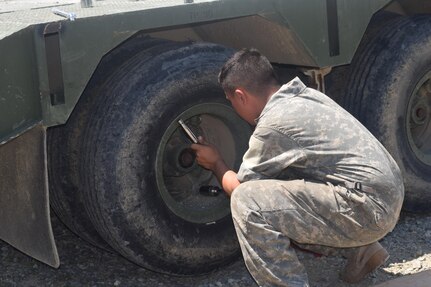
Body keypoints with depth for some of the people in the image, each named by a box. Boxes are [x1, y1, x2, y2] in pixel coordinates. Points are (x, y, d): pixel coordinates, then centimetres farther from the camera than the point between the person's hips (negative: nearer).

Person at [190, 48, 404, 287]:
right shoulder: (304, 96, 13)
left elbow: (239, 188, 2)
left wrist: (216, 163, 20)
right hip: (388, 195, 10)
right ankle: (359, 250, 21)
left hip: (369, 207, -9)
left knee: (248, 202, -15)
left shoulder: (273, 124, -12)